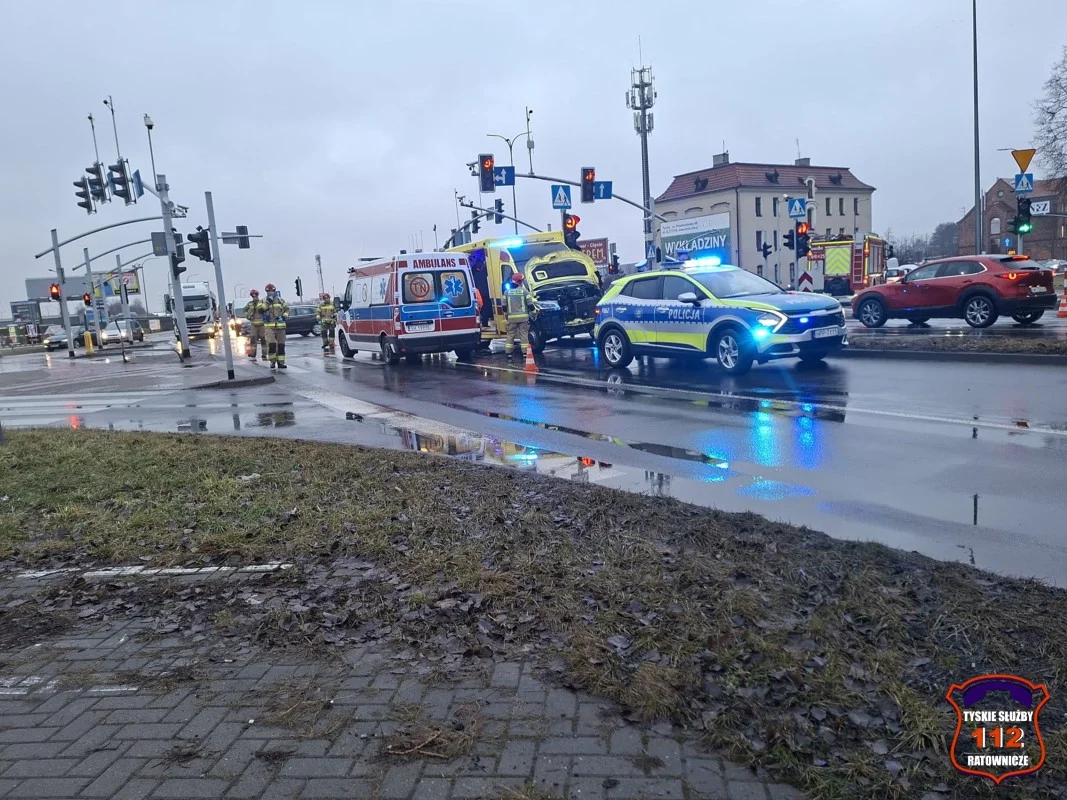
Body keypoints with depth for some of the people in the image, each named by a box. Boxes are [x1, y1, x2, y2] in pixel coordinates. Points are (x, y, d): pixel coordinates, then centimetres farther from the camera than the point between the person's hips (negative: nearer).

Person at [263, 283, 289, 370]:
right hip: (269, 326, -3)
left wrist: (284, 316, -1)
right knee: (271, 344, -15)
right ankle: (272, 361, -1)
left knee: (281, 344, 5)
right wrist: (267, 302, -20)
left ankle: (281, 362, 13)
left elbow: (287, 309, 16)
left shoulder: (280, 300, 9)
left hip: (280, 325, 3)